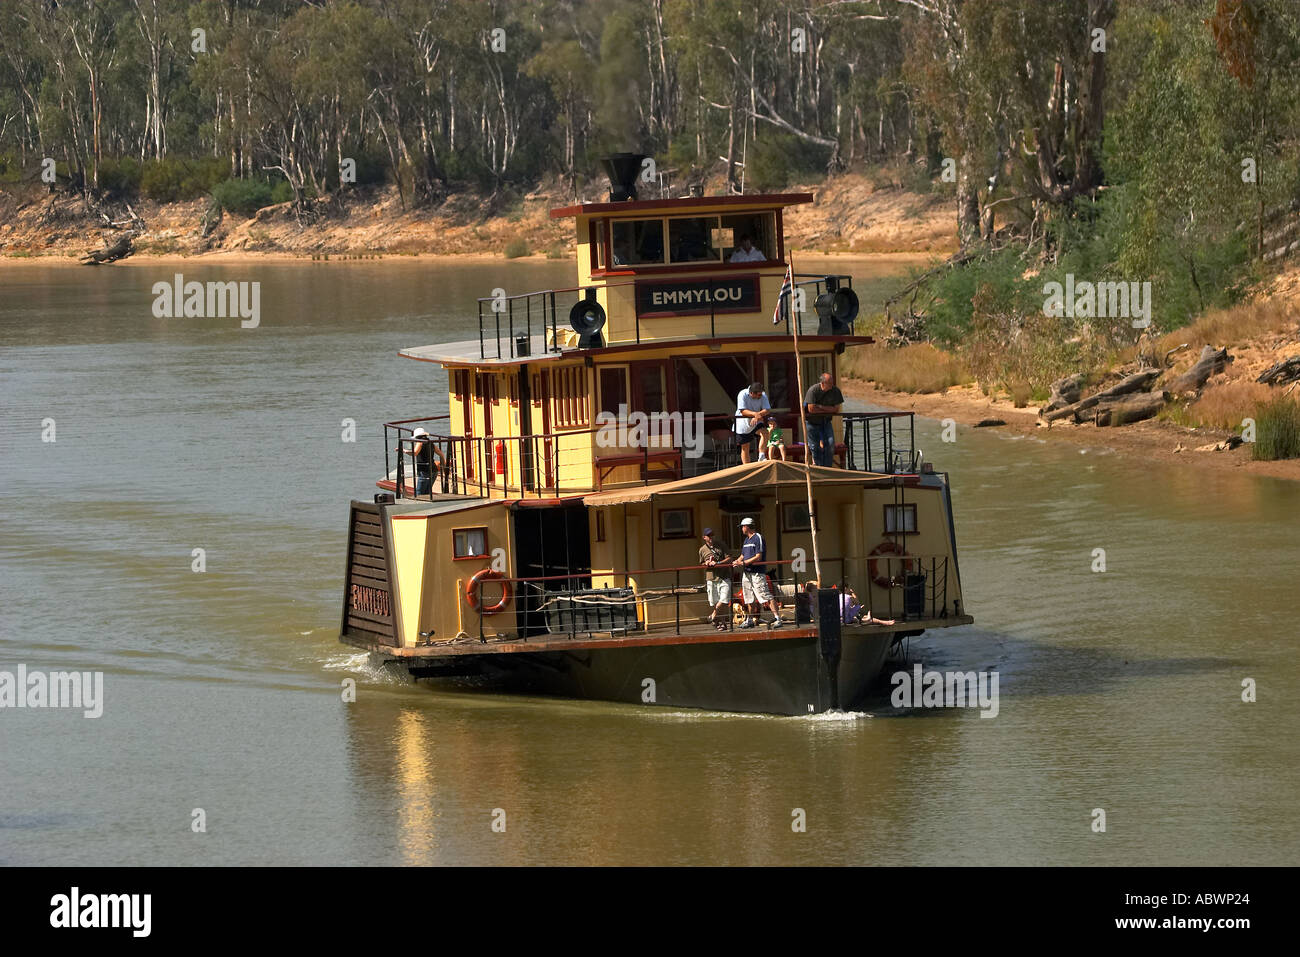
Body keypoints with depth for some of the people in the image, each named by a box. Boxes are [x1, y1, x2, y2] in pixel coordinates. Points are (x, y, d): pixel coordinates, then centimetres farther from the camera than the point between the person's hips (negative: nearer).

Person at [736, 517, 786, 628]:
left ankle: (778, 618, -19)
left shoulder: (758, 538, -8)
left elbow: (758, 557, -15)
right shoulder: (746, 540, 19)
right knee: (749, 598, 14)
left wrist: (744, 563, -17)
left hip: (757, 573, -9)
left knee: (766, 596, -15)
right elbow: (743, 556, 24)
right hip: (747, 573, 9)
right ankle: (749, 620, 24)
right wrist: (737, 562, 3)